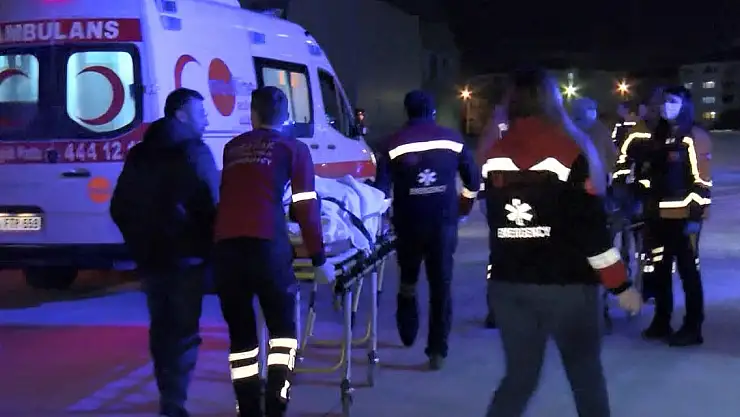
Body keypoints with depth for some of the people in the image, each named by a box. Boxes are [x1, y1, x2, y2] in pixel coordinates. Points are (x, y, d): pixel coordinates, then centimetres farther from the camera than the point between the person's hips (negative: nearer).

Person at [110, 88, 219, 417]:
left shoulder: (139, 155, 12)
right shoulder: (195, 152, -9)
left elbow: (119, 208, 14)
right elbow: (209, 207, -13)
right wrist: (210, 248, -1)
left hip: (150, 256, 7)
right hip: (185, 258, -7)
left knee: (161, 327, 18)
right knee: (184, 330, -2)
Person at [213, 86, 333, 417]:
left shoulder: (232, 148, 23)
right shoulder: (294, 148, 12)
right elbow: (306, 207, 6)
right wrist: (319, 259, 11)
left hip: (225, 246, 3)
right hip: (266, 244, -3)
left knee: (240, 333, 13)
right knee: (283, 327, 11)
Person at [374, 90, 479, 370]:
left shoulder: (394, 144, -3)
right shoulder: (453, 140, 4)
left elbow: (381, 187, -6)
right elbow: (473, 178, 8)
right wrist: (465, 205, 24)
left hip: (408, 223, 0)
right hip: (444, 223, 1)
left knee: (408, 280, 22)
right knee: (441, 286, 5)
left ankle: (408, 335, 32)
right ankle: (437, 351, 2)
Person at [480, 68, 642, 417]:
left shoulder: (494, 157, 4)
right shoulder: (569, 150, -10)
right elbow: (592, 226, -12)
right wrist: (620, 284, -5)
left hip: (508, 284, 4)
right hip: (566, 284, -4)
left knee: (519, 375, 12)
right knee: (586, 374, 11)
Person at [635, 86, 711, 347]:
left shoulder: (695, 138, -9)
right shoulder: (658, 136, 14)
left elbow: (702, 180, -14)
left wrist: (696, 216, -19)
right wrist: (647, 207, 16)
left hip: (683, 216, -7)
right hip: (659, 215, 7)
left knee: (688, 271, -1)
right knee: (659, 270, 13)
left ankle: (693, 328, 8)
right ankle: (661, 322, 24)